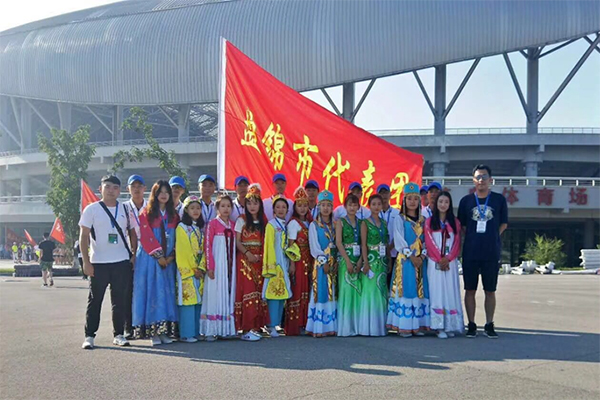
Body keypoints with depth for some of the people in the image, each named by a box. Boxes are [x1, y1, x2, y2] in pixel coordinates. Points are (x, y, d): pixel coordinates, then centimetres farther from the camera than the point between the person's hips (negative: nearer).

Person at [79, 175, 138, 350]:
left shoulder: (125, 209, 9)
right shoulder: (92, 209, 0)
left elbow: (132, 233, 15)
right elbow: (84, 236, -2)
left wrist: (134, 255, 3)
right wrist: (86, 261, -9)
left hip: (122, 263, 2)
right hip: (98, 263, -2)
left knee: (119, 300, 7)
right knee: (95, 300, 3)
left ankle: (118, 335, 15)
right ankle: (89, 336, 10)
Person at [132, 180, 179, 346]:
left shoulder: (173, 215, 13)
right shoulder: (146, 213, 1)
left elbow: (177, 238, 10)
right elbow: (146, 237, -6)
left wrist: (171, 256, -3)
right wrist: (158, 255, -11)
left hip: (168, 260, 4)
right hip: (150, 259, -4)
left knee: (167, 293, 2)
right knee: (152, 292, -5)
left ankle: (165, 330, 6)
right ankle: (153, 332, -2)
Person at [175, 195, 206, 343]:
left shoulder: (200, 228, 16)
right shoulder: (182, 227, -3)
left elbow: (203, 249, 11)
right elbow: (182, 250, -8)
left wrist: (201, 268, -3)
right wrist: (193, 269, -10)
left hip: (199, 271, 6)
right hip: (186, 271, -6)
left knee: (198, 300, 5)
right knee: (188, 300, -7)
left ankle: (196, 331, 11)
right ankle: (186, 334, -3)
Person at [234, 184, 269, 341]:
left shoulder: (263, 222, 13)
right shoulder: (241, 220, 3)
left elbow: (264, 242, 12)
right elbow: (237, 241, -2)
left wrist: (262, 256, -3)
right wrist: (247, 253, -17)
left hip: (259, 260, 4)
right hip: (245, 259, -4)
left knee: (258, 291, 1)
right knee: (248, 290, -11)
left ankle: (256, 326, 8)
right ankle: (247, 329, -10)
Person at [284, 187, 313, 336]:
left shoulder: (309, 223, 13)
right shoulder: (293, 223, -6)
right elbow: (291, 245, -9)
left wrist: (312, 262, 6)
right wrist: (292, 263, -14)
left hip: (308, 261, 6)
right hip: (298, 261, -6)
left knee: (306, 290, 7)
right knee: (297, 290, -5)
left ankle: (304, 323, 14)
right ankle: (294, 326, 0)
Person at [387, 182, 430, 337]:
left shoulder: (423, 220, 13)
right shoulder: (400, 219, 2)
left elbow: (426, 241, 7)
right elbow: (399, 241, -7)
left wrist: (422, 256, -9)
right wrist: (411, 257, -14)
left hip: (420, 260, 4)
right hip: (404, 260, -4)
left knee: (420, 291, 3)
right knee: (405, 290, -6)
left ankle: (418, 325, 8)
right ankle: (403, 326, -4)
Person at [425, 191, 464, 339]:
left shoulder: (455, 222, 11)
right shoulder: (429, 222, 5)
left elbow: (457, 243, 4)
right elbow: (429, 243, -2)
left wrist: (448, 258, -10)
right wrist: (439, 259, -11)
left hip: (451, 262, 2)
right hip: (434, 262, -2)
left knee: (450, 291, 0)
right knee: (437, 291, -4)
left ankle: (450, 326, 5)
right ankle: (439, 327, -5)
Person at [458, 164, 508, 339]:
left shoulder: (499, 200, 3)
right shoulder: (466, 200, 4)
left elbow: (504, 223, 11)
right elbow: (461, 225, 10)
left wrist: (491, 238, 4)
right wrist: (472, 239, 1)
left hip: (492, 253, 0)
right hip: (470, 252, 1)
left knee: (490, 291, 6)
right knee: (470, 290, 5)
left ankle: (489, 325, 17)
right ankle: (471, 325, 15)